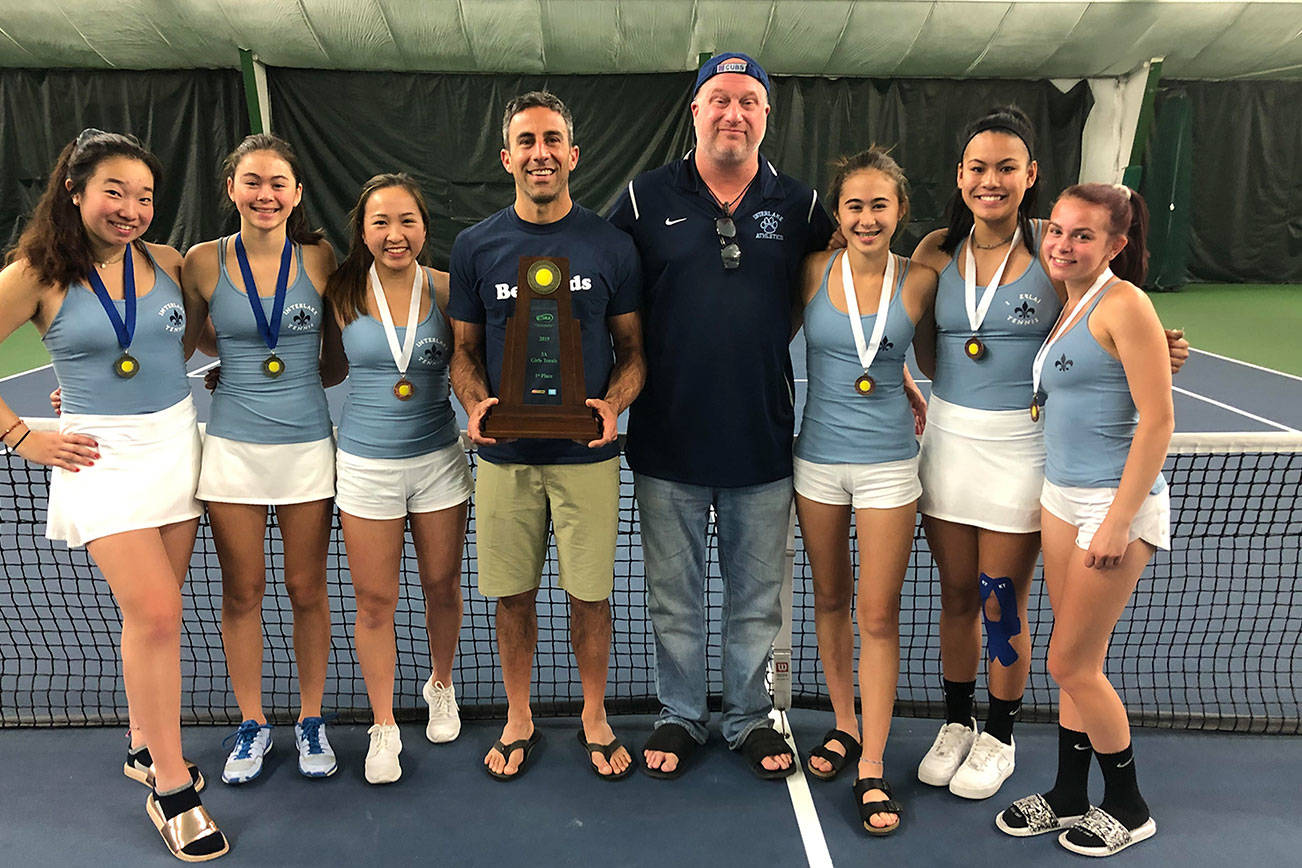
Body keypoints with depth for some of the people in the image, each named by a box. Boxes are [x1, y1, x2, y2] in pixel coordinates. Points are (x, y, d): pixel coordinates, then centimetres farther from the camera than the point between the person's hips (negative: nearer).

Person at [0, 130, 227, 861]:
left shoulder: (166, 262, 2)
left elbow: (195, 328, 21)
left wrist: (169, 379, 10)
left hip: (178, 444, 4)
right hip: (102, 458, -4)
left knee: (154, 610, 12)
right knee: (155, 614, -10)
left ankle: (145, 745, 32)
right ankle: (172, 787, 4)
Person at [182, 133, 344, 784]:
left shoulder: (319, 258, -1)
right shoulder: (204, 261, -1)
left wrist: (301, 376, -4)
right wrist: (235, 363, 3)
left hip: (307, 444, 0)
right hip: (232, 446, 0)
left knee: (306, 589, 9)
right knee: (242, 592, 10)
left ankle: (311, 720, 27)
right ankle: (252, 724, 28)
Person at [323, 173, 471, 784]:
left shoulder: (446, 290, -4)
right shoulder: (342, 293, -5)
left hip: (439, 459, 1)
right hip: (366, 464, 0)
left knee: (441, 583, 13)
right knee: (374, 601, 5)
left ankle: (441, 687, 41)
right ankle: (383, 727, 24)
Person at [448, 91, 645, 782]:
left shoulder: (611, 246, 1)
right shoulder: (475, 247, 3)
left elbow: (633, 349, 6)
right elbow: (464, 350, 9)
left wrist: (613, 403, -14)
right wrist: (476, 402, -11)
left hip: (587, 452, -1)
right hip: (504, 453, 1)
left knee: (590, 592, 7)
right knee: (512, 593, 11)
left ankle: (594, 717, 30)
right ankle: (518, 719, 32)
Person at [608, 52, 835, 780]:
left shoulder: (799, 205, 2)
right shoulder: (646, 198, -2)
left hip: (764, 441, 1)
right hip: (668, 441, -1)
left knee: (757, 598, 14)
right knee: (675, 599, 13)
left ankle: (752, 718, 34)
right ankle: (681, 717, 33)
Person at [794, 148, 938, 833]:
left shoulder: (919, 281, -4)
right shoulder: (813, 271, -3)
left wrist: (912, 397, -1)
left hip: (888, 462, -1)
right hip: (817, 457, 2)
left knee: (878, 616, 2)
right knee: (830, 600, 15)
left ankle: (871, 768, 15)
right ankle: (844, 725, 35)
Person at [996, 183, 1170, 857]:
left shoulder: (1124, 304, -14)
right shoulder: (1066, 304, 11)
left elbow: (1157, 421, -17)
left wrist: (1118, 521, -19)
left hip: (1116, 505, -8)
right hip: (1060, 498, 8)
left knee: (1071, 664, 1)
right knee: (1078, 661, 15)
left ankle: (1128, 809, 23)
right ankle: (1069, 797, 29)